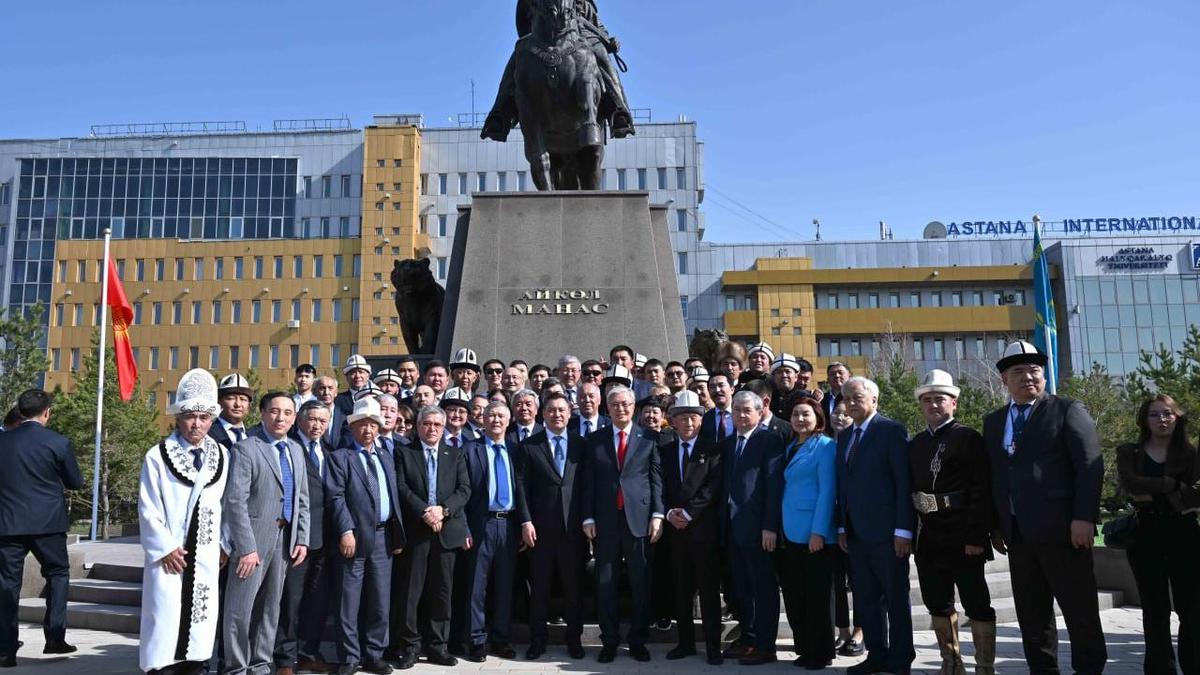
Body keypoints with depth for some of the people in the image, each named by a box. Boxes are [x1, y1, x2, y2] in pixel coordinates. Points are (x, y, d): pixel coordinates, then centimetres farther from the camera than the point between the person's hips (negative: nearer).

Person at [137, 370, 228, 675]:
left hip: (206, 557, 4)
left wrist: (224, 545, 5)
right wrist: (165, 548, -11)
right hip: (169, 555, -3)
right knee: (164, 621, -2)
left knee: (200, 619, 9)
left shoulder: (222, 456, 6)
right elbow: (148, 509, -6)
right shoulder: (158, 456, -5)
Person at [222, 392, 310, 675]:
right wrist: (246, 547, -20)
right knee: (240, 607, -1)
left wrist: (302, 539, 7)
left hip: (285, 537, 6)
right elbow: (236, 501, -15)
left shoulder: (296, 450, 12)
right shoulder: (244, 449, -9)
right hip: (254, 536, -6)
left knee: (271, 605, 14)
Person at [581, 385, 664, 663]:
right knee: (605, 584, 6)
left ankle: (638, 640, 18)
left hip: (639, 518, -1)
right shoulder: (594, 440, 8)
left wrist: (657, 514, -5)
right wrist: (588, 517, 0)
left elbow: (657, 478, 2)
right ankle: (609, 642, 17)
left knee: (641, 584, 6)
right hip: (605, 520, 1)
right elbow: (588, 482, 6)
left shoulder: (649, 438, 5)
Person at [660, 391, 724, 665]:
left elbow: (714, 487, -8)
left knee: (709, 589, 1)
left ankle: (713, 646, 8)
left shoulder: (712, 450, 1)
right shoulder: (664, 451, 12)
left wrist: (688, 512, -13)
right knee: (681, 589, 9)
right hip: (674, 529, 4)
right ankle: (686, 642, 18)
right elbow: (660, 488, 8)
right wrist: (669, 513, -8)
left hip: (704, 527, -3)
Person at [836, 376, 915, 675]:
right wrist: (842, 527, 9)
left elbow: (904, 482, -11)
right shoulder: (844, 436, 14)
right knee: (866, 599, 11)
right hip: (856, 533, 7)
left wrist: (903, 529, -15)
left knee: (896, 599, 5)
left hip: (886, 531, -6)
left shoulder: (892, 431, -7)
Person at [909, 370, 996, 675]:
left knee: (977, 604, 1)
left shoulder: (968, 438, -5)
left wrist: (976, 536, -17)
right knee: (937, 603, 13)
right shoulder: (915, 444, 13)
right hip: (929, 538, 6)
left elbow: (981, 490, -12)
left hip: (962, 537, -6)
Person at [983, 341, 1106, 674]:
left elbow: (1090, 466, -7)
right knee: (1031, 614, 10)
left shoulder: (1068, 409, 0)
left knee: (1080, 610, 3)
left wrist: (1084, 518, -15)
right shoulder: (993, 421, 15)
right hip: (1017, 534, 5)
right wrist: (996, 525, 9)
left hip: (1062, 529, -5)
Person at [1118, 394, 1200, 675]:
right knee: (1155, 609, 5)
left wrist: (1152, 494, -10)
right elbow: (1130, 485, -12)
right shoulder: (1129, 452, 6)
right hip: (1145, 535, 0)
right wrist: (1174, 486, -13)